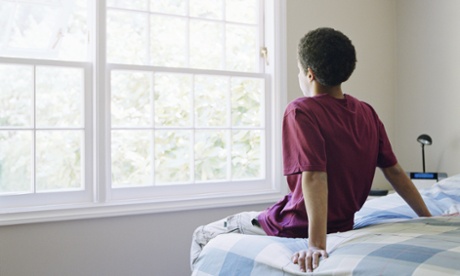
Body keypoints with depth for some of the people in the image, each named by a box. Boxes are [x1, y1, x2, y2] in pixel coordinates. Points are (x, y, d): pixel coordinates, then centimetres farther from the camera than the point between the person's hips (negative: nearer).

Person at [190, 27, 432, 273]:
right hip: (343, 223, 7)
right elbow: (394, 171, -1)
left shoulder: (300, 111, -21)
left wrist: (317, 245, -37)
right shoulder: (367, 113, -2)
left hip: (298, 226, -7)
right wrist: (429, 219, 7)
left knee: (203, 236, 11)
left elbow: (314, 177, -32)